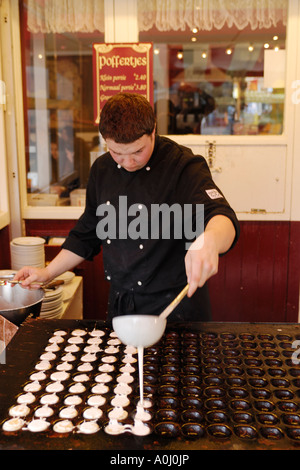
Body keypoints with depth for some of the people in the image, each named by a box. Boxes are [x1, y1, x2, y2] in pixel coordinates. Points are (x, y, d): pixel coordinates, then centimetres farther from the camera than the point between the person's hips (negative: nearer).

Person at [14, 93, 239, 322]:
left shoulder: (183, 166, -16)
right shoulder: (102, 169, 2)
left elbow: (223, 219, -32)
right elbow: (87, 234, 13)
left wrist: (209, 241, -55)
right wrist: (48, 273, 10)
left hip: (176, 306, -5)